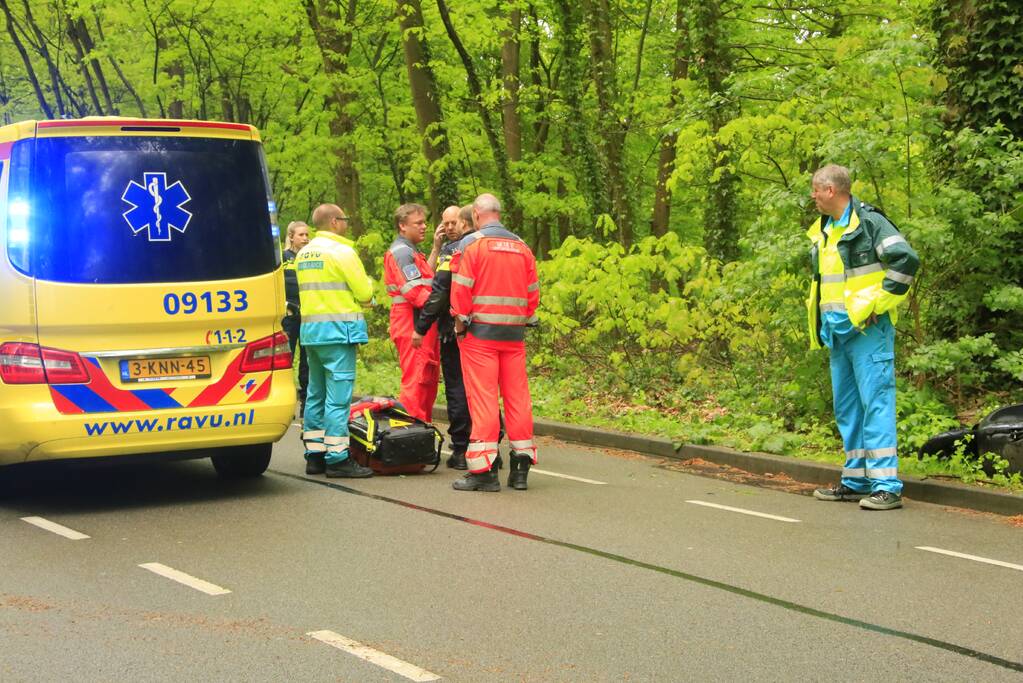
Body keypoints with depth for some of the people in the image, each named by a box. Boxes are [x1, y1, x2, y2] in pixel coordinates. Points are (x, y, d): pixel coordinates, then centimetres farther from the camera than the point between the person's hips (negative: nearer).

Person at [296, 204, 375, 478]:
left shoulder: (303, 254, 14)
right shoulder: (341, 251, -10)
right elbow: (365, 293, -10)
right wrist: (367, 284, 10)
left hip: (310, 329, 8)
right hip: (338, 329, -8)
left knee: (316, 394, 13)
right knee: (338, 396, -8)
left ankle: (314, 456, 16)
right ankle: (337, 458, -9)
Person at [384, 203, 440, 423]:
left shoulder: (412, 251, 24)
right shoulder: (401, 252, -11)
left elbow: (427, 279, 18)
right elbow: (414, 290, -20)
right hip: (413, 323, -11)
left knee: (429, 380, 14)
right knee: (417, 380, -12)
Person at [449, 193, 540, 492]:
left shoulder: (471, 243, -5)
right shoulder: (521, 247, 11)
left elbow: (461, 288, -9)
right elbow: (533, 291, 11)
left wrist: (460, 322, 2)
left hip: (480, 332, -4)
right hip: (514, 333, 5)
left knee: (482, 398, -3)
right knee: (517, 397, 8)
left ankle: (484, 470, -5)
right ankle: (520, 468, 11)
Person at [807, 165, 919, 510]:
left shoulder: (869, 222, -11)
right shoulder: (823, 232, 16)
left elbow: (906, 260, -20)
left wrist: (877, 302, -17)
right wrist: (819, 320, 18)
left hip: (868, 329, -9)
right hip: (837, 331, 9)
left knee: (875, 401, -11)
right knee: (847, 408, 12)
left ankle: (887, 486, -13)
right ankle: (856, 480, 19)